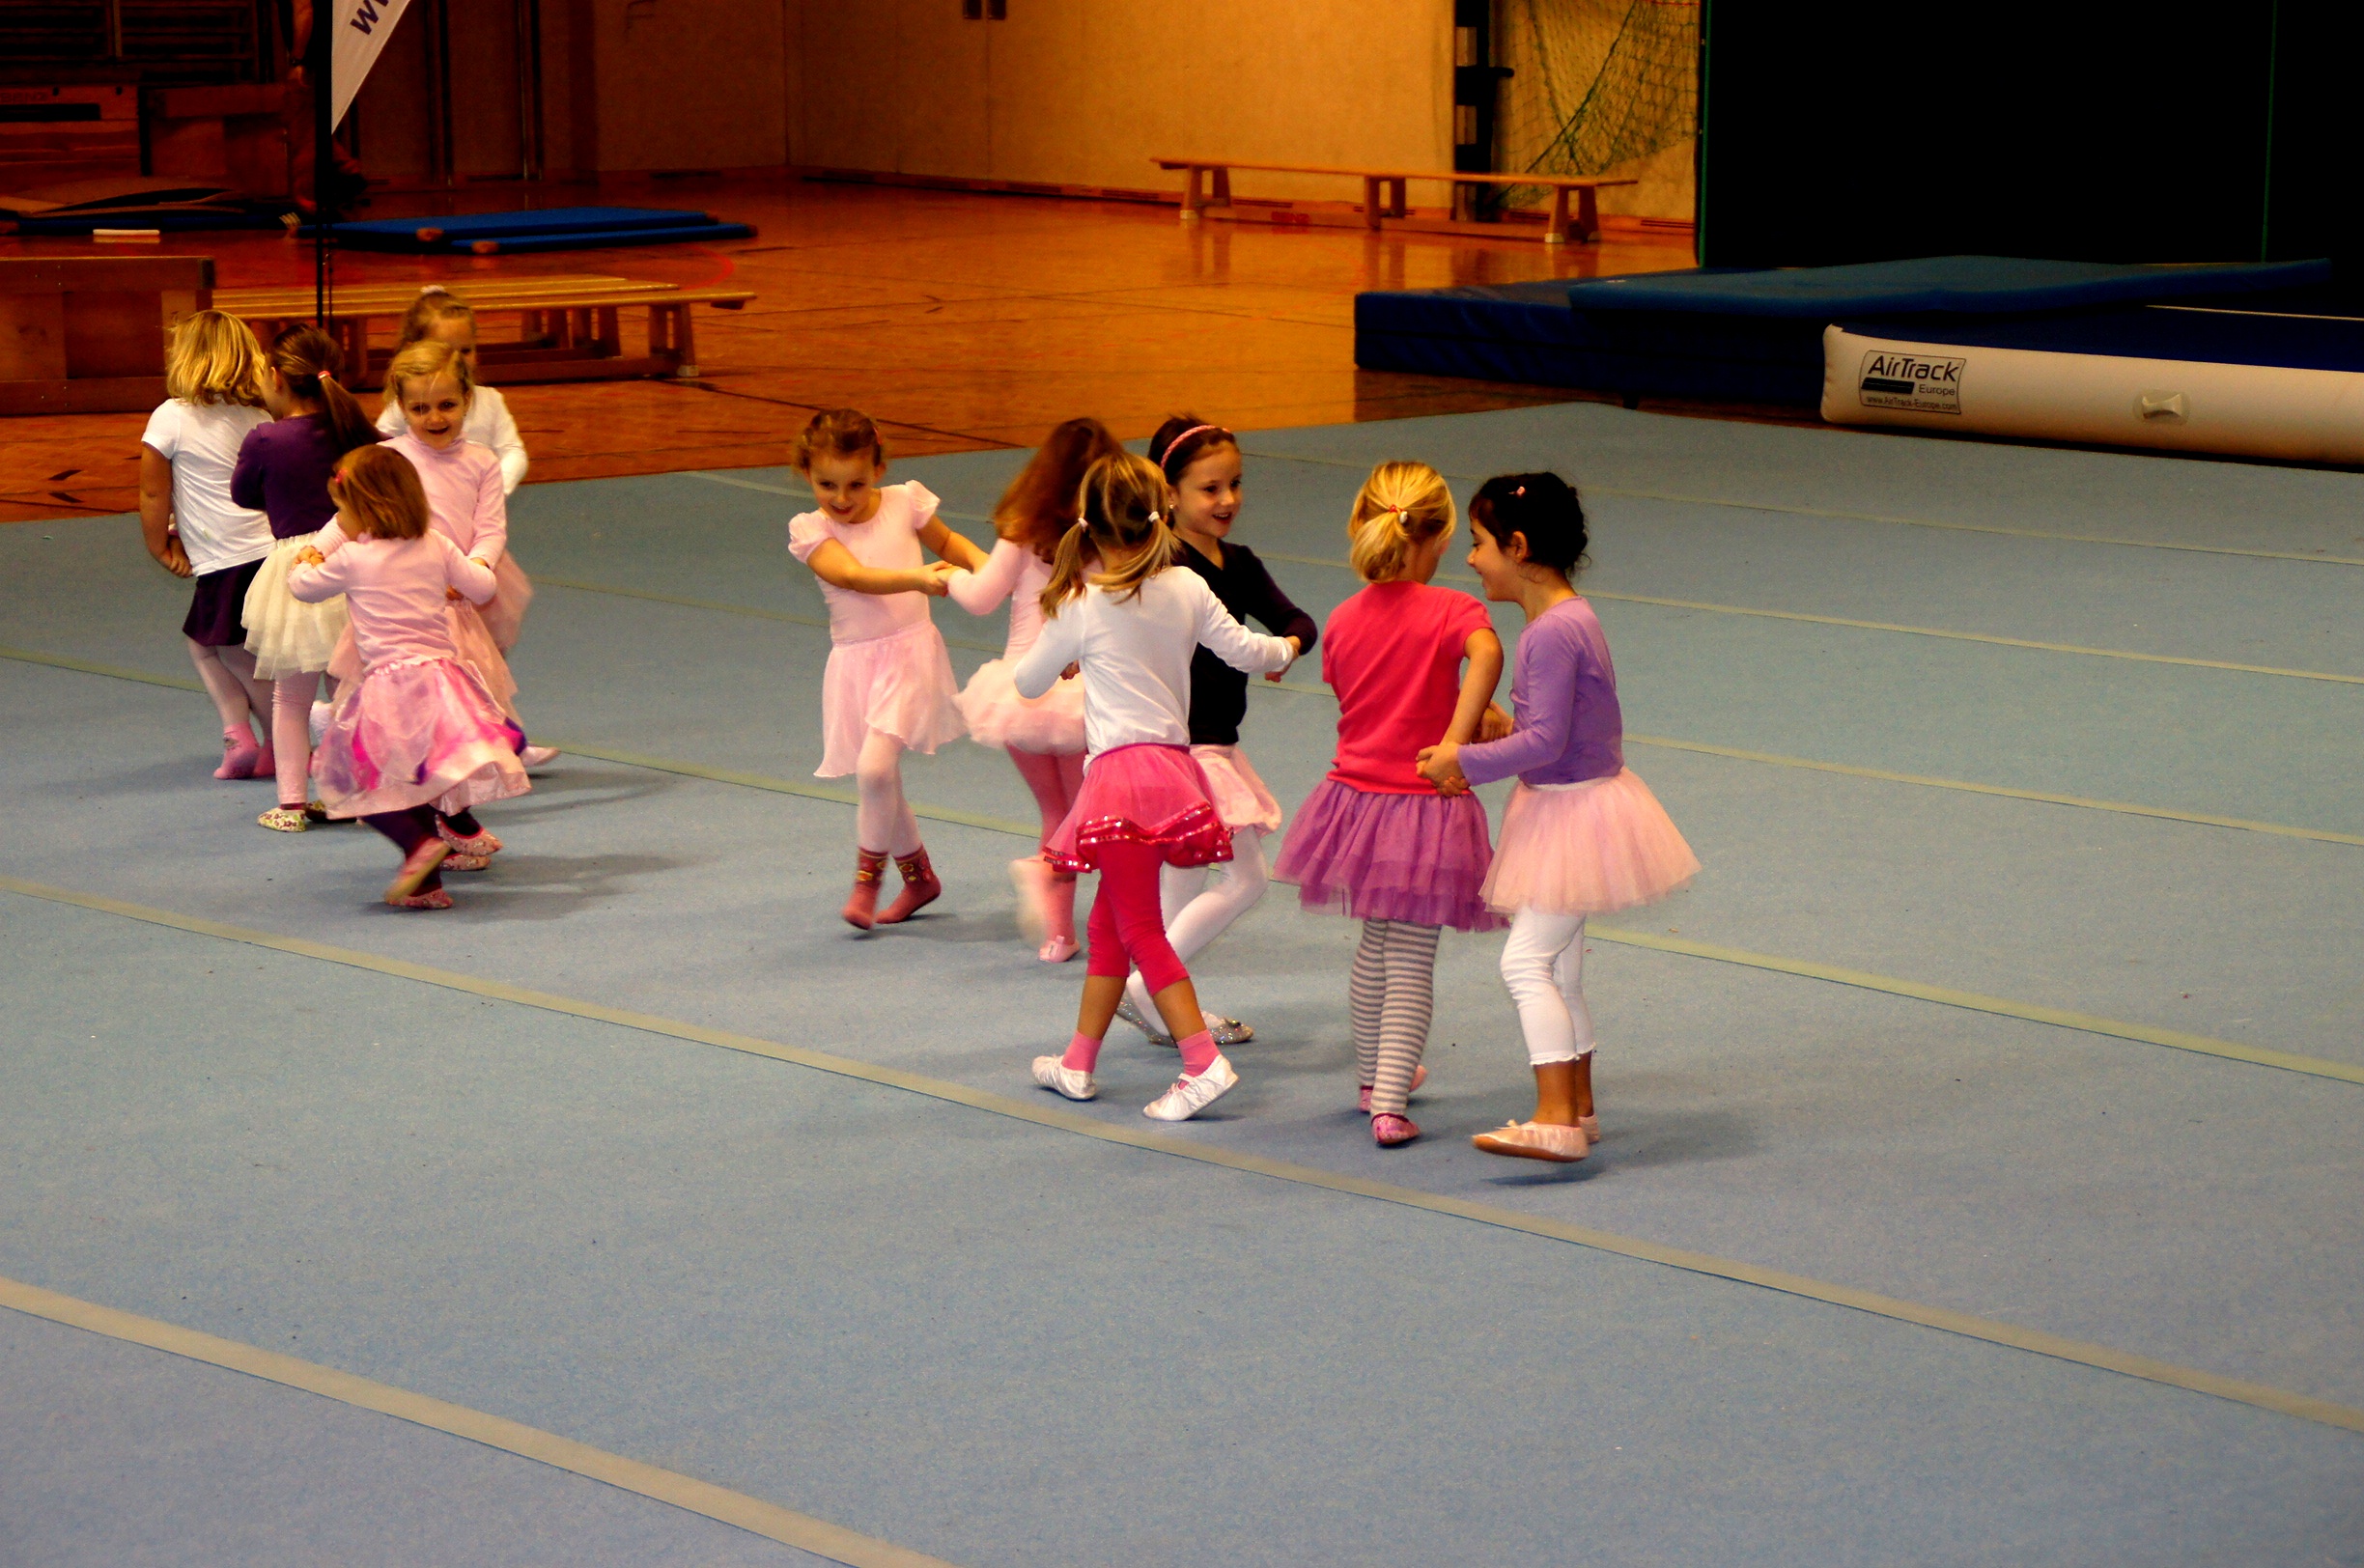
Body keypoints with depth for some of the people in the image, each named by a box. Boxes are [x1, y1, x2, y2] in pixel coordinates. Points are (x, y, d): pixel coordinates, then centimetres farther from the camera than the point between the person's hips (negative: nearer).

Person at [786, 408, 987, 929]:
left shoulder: (905, 502, 0)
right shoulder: (811, 530, -4)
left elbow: (946, 541, 22)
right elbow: (854, 576, -22)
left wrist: (980, 561, 2)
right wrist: (918, 578, -36)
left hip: (909, 651, -2)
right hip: (854, 663, 2)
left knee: (875, 766, -20)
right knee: (880, 782, 10)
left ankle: (867, 875, -1)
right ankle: (919, 876, 33)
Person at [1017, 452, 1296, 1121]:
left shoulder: (1080, 605, -6)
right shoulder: (1188, 589, 3)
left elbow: (1028, 682, 7)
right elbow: (1244, 651, 9)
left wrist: (1053, 657, 31)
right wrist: (1284, 650, 31)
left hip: (1122, 770, -6)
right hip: (1175, 763, 6)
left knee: (1141, 929, -5)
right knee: (1109, 923, 17)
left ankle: (1203, 1061, -17)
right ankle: (1078, 1063, 25)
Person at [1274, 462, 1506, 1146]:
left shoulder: (1342, 620, 3)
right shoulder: (1452, 610, -13)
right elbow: (1486, 654, -35)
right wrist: (1456, 740, -31)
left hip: (1356, 799, 5)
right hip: (1425, 808, -5)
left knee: (1374, 946, 23)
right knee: (1412, 962, 2)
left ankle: (1373, 1077, 38)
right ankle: (1390, 1104, -4)